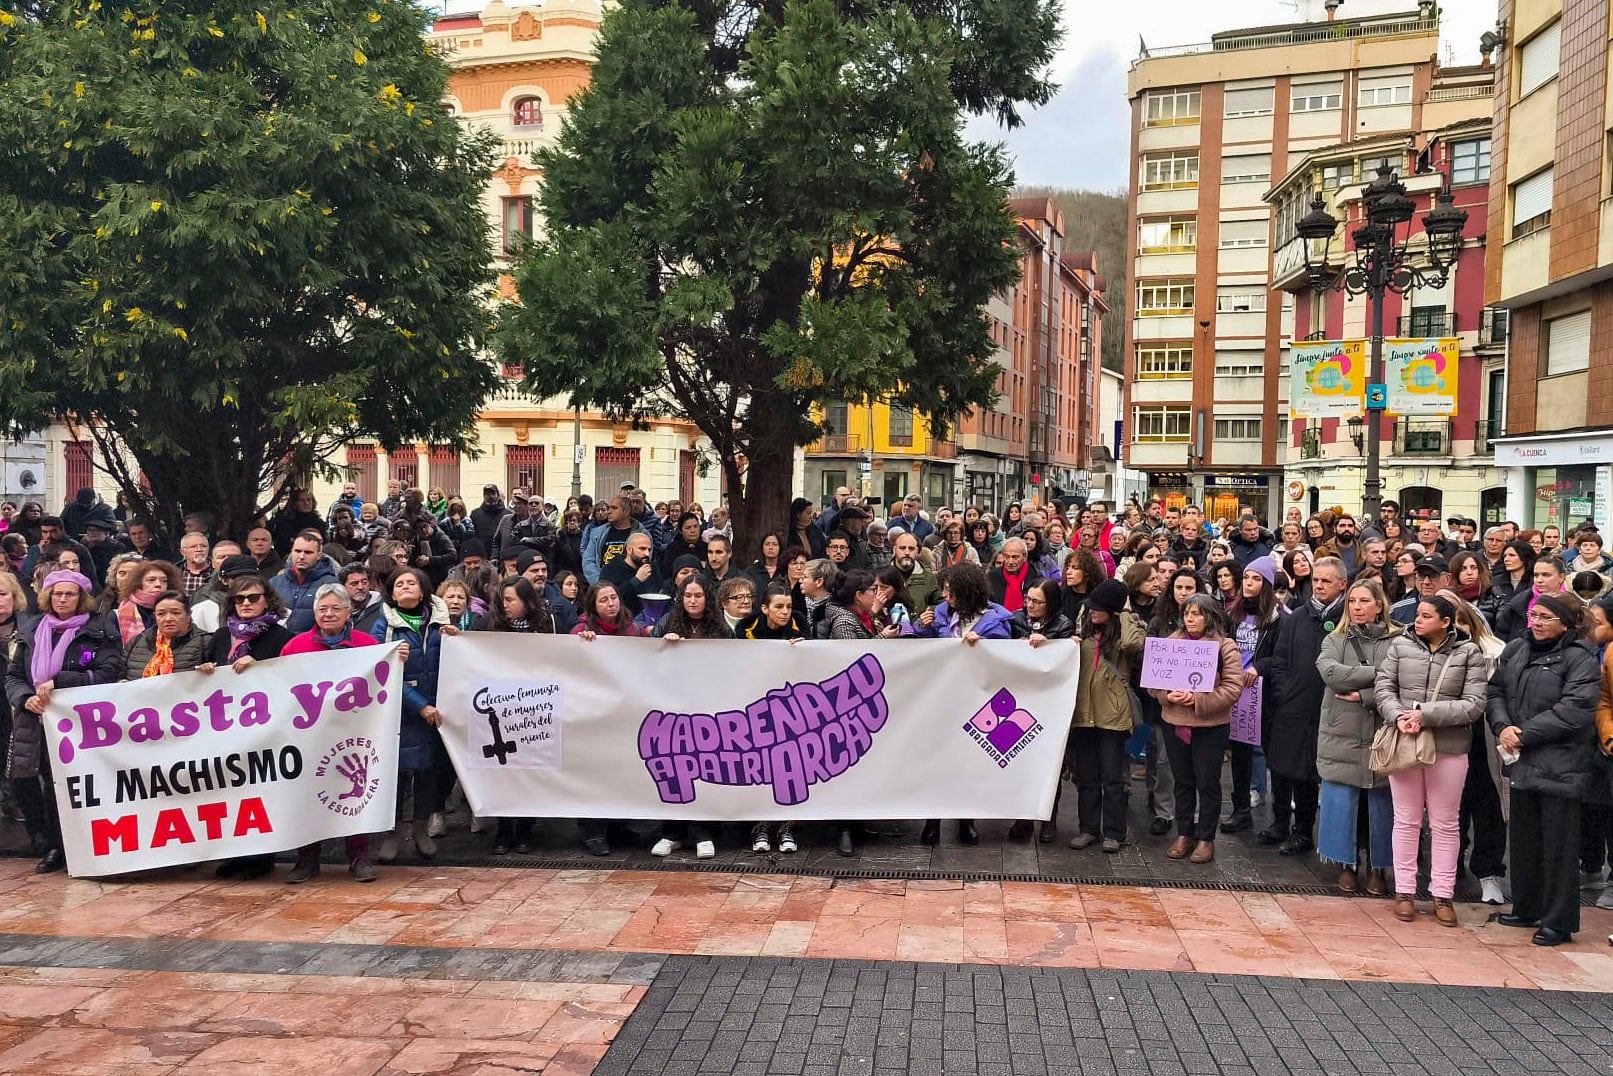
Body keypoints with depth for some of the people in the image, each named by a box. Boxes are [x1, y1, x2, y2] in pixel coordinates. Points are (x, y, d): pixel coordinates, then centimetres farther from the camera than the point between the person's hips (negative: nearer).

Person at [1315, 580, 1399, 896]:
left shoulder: (1398, 641, -2)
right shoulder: (1335, 641, 7)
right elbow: (1331, 673, -13)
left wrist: (1364, 696, -17)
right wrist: (1378, 673, -16)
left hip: (1382, 738, -1)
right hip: (1342, 737, 2)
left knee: (1382, 804, 7)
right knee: (1342, 802, 5)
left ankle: (1378, 868, 20)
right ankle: (1347, 864, 18)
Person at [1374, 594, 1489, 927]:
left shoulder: (1468, 653, -3)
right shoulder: (1401, 645, 1)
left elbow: (1473, 705, -10)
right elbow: (1383, 687, 0)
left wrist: (1426, 715, -18)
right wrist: (1398, 715, -18)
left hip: (1449, 747, -1)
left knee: (1446, 823, 9)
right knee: (1406, 820, 9)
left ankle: (1443, 895, 19)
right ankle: (1404, 891, 19)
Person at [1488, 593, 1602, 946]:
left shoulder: (1580, 658, -10)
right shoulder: (1516, 650, 10)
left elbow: (1574, 710, -18)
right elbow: (1495, 691, 8)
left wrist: (1524, 733, -17)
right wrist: (1503, 726, -10)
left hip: (1560, 766, -7)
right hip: (1523, 762, 7)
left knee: (1558, 844, 0)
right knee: (1524, 837, 16)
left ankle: (1559, 922, 9)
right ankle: (1526, 908, 30)